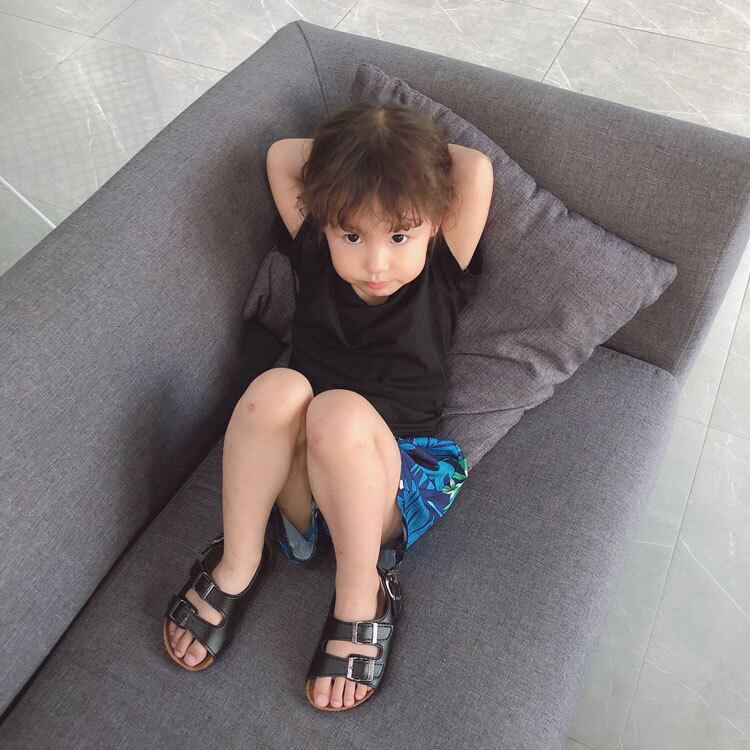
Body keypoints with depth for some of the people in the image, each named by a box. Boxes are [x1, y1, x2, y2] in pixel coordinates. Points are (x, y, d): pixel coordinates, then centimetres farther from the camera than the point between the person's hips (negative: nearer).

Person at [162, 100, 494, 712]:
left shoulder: (442, 278, -3)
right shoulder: (316, 259, 2)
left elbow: (477, 169, -10)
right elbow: (280, 155, 8)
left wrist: (410, 148, 5)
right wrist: (346, 145, 9)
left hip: (399, 489, -1)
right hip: (299, 481, 2)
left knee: (340, 411, -36)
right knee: (279, 387, -32)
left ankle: (362, 598, -16)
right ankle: (237, 565, -13)